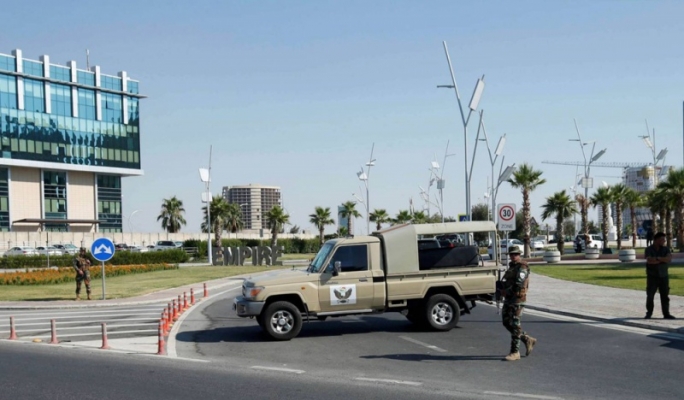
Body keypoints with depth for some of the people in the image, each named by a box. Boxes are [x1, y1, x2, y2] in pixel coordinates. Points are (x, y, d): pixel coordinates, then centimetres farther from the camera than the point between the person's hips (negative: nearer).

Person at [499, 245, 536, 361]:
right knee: (506, 322, 11)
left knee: (514, 325, -7)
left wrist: (506, 291, -13)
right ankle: (528, 340, 23)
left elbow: (518, 284, -22)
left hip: (517, 299, -10)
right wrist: (504, 291, 6)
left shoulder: (522, 267, -12)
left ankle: (515, 352, -2)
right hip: (508, 299, 10)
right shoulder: (511, 266, 17)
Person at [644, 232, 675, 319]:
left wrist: (658, 258, -20)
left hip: (663, 276, 3)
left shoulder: (665, 249, 6)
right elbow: (650, 260, -20)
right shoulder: (649, 249, -3)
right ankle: (649, 313, 12)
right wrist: (663, 260, -12)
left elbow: (669, 258, -12)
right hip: (652, 276, -2)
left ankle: (666, 314, 7)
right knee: (650, 296, -1)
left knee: (665, 296, 2)